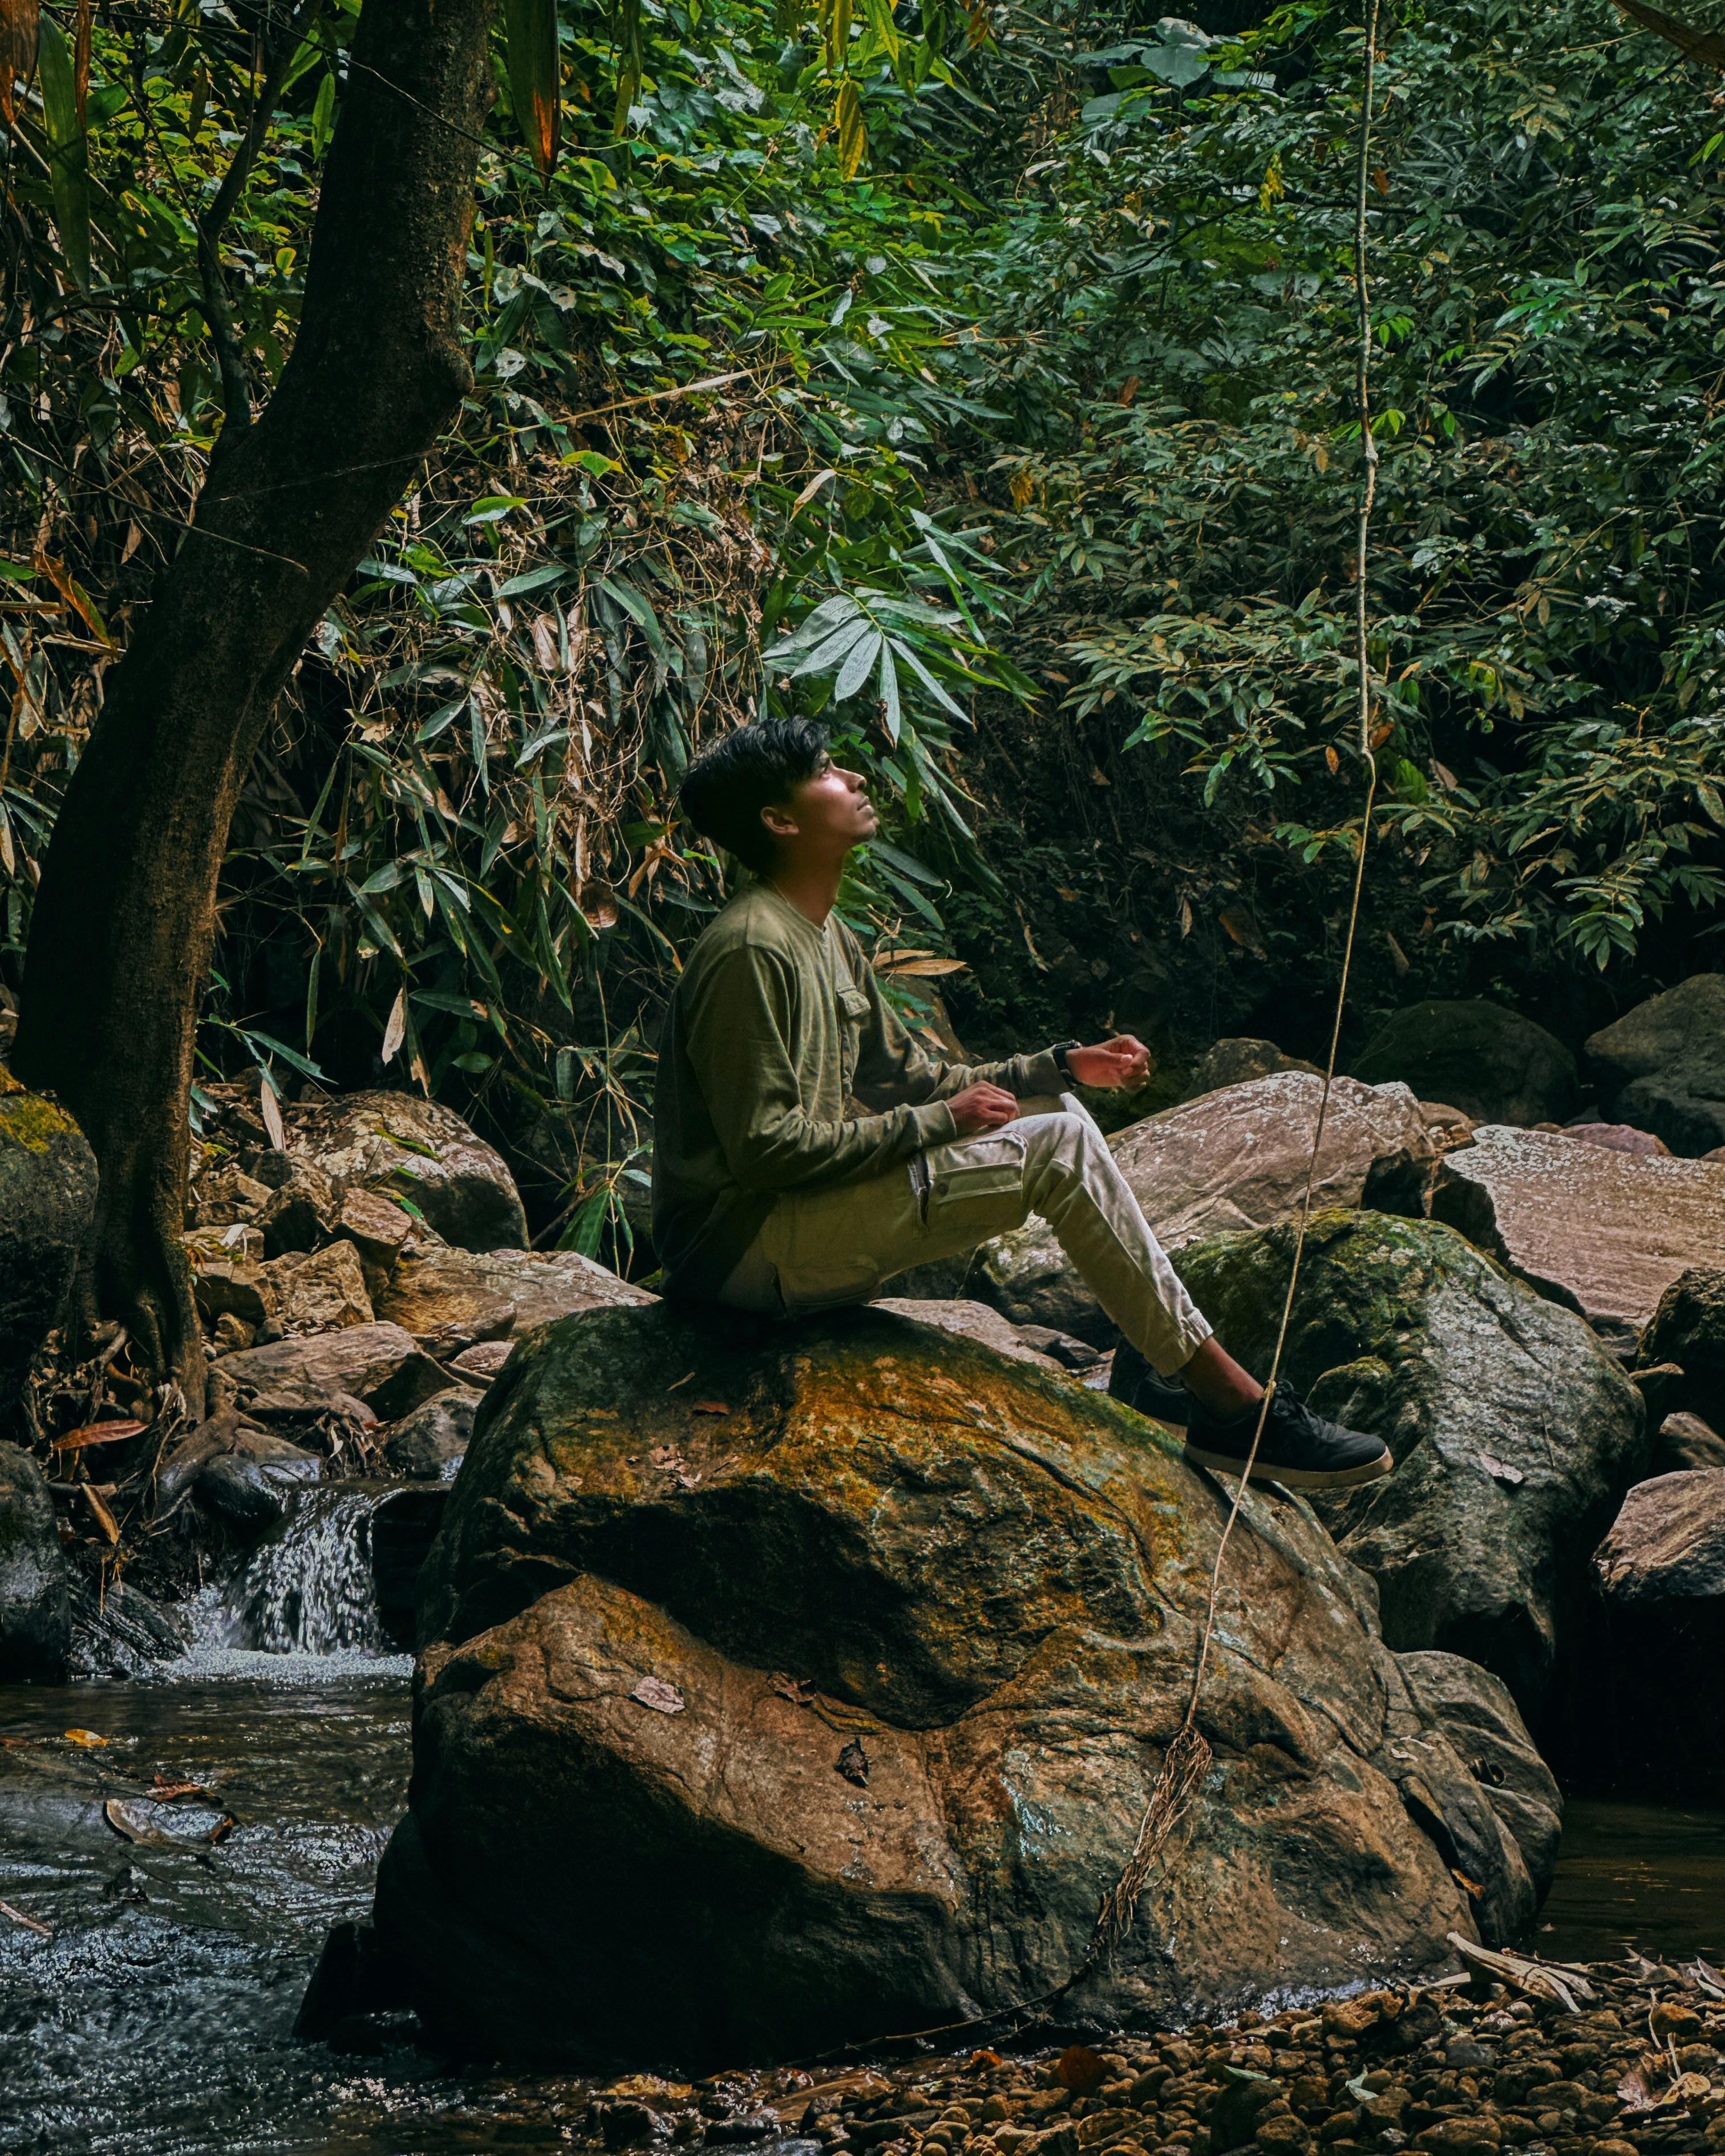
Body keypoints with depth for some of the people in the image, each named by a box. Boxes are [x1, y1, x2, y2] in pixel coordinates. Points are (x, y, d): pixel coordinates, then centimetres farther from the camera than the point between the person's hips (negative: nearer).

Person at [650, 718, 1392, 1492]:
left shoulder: (822, 935, 15)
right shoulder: (750, 951, -18)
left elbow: (909, 1079, 20)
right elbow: (762, 1147, -23)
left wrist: (1063, 1066, 11)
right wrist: (937, 1123, -16)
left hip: (808, 1222, 10)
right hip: (748, 1246, -10)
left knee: (1062, 1122, 7)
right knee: (1060, 1149, -14)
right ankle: (1228, 1399, -10)